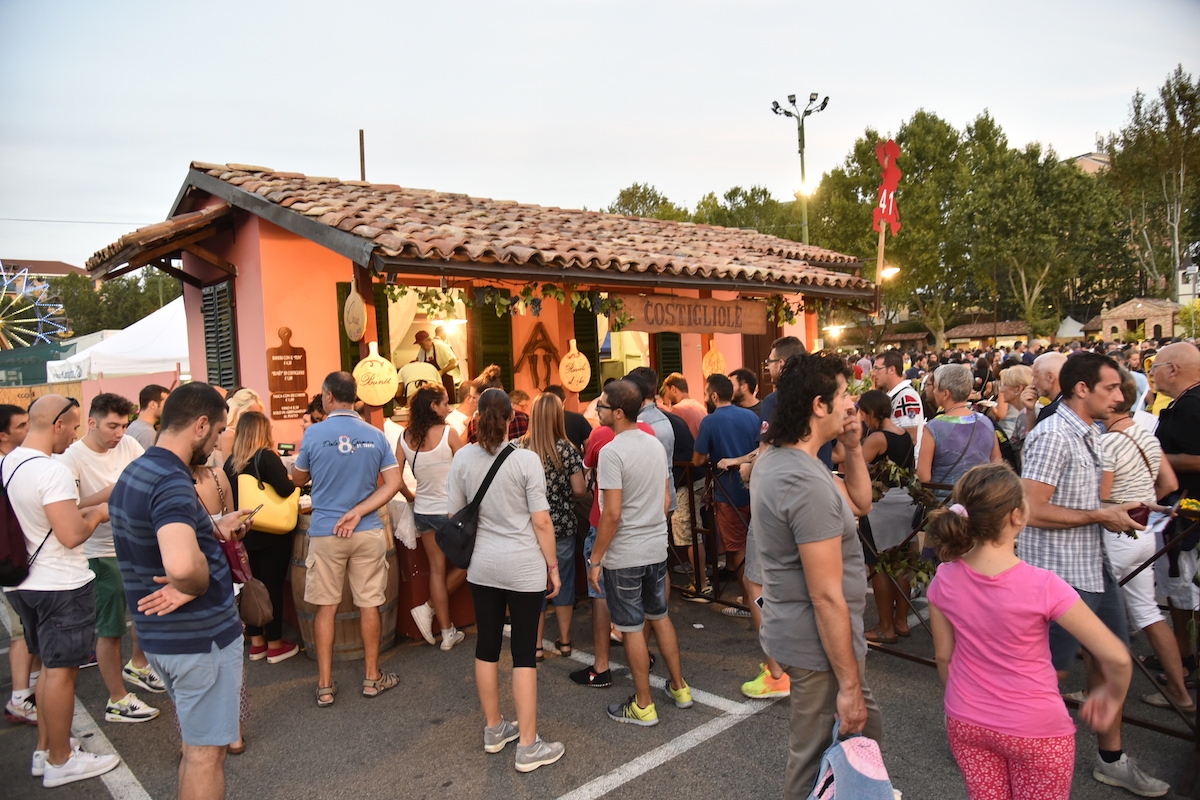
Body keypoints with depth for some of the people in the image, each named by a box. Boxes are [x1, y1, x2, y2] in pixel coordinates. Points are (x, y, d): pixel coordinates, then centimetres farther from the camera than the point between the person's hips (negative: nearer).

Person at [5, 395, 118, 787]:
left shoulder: (7, 464, 5)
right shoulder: (51, 471, -24)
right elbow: (72, 535, -25)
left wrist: (83, 510, 14)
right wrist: (97, 514, -8)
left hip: (26, 583, 9)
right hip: (62, 585, -9)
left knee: (50, 666, 20)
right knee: (61, 670, 4)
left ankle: (45, 750, 33)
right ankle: (60, 761, 18)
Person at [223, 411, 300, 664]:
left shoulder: (231, 461, 4)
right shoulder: (266, 457, -15)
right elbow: (285, 489, -25)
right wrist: (291, 480, -4)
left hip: (244, 534, 6)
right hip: (271, 535, -6)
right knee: (272, 586, 4)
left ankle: (256, 642, 26)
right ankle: (275, 645, 13)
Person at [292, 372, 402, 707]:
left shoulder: (314, 433, -8)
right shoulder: (376, 435, -2)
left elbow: (298, 480, 6)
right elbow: (393, 483, -7)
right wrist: (357, 512, -9)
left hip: (325, 532, -1)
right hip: (368, 532, 1)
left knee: (326, 607, 10)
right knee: (369, 604, 11)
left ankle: (325, 686, 17)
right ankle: (372, 677, 23)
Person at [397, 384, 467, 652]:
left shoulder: (405, 437, -1)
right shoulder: (448, 433, -15)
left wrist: (411, 496, 16)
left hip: (423, 511, 5)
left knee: (437, 569, 13)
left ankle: (448, 632, 19)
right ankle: (429, 608, 13)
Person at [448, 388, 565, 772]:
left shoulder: (463, 458, -3)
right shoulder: (525, 459, -14)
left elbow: (454, 516, 4)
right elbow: (541, 521, -12)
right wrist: (553, 567, -1)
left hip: (482, 566, 4)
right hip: (524, 567, -4)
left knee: (487, 644, 16)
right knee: (524, 652, 4)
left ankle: (493, 730, 32)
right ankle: (528, 747, 13)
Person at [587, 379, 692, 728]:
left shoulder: (612, 452, -19)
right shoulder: (656, 447, 5)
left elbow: (612, 514, -21)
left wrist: (596, 558, -13)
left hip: (625, 555, -7)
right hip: (657, 548, 7)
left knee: (632, 628, 5)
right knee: (659, 616, 21)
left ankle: (643, 706, 18)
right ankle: (679, 688, 32)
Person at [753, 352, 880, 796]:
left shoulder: (772, 457, 4)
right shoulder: (809, 484, -28)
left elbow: (860, 502, 15)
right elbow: (827, 597, -25)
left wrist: (852, 447, 1)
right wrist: (849, 683, -17)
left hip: (790, 630, 10)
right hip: (818, 644, -10)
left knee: (865, 727, 26)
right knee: (816, 764, 9)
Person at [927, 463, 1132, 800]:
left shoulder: (945, 580, -13)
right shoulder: (1043, 586, -24)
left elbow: (944, 658, -1)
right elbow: (1117, 658, -19)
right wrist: (1112, 695, 2)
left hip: (965, 723, 3)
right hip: (1036, 732, -3)